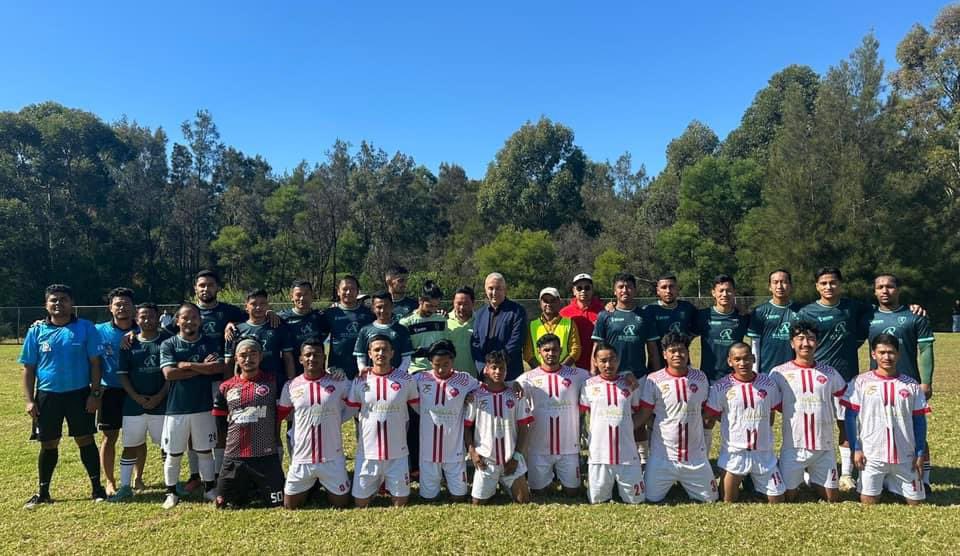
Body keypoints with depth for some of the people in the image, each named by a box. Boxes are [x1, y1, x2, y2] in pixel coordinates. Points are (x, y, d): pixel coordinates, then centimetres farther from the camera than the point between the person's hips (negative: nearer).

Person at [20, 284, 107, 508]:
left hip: (79, 394, -2)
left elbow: (95, 363, -2)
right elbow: (28, 368, 5)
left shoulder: (85, 328, -4)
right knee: (48, 444, 10)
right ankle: (43, 492, 25)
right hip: (47, 395, 2)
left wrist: (95, 393, -8)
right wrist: (29, 400, -2)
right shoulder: (36, 331, 2)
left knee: (85, 440, 4)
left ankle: (97, 488, 14)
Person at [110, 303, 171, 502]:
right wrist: (137, 397, -8)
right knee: (130, 446, 9)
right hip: (133, 404, 2)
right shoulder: (129, 344, 7)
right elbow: (122, 375, 4)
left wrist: (160, 396, -11)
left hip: (161, 403, -2)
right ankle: (125, 486, 19)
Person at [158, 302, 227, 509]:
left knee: (205, 451, 11)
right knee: (174, 454, 9)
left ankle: (210, 489, 21)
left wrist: (188, 364, -13)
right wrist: (203, 368, -13)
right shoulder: (168, 345, -1)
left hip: (204, 407, 1)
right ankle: (171, 493, 23)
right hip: (176, 408, -1)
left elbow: (220, 368, -13)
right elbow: (169, 373, -15)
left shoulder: (211, 343, 2)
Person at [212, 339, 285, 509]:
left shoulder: (273, 382, -3)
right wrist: (228, 442, 13)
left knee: (278, 502, 3)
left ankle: (260, 491, 32)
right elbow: (219, 420, 15)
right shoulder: (226, 387, 5)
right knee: (223, 503, 9)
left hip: (266, 456, -2)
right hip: (233, 457, 2)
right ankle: (248, 490, 35)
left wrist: (275, 440, 4)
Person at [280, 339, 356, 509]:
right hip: (301, 458, 1)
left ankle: (328, 487, 41)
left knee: (341, 504, 11)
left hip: (332, 458, -1)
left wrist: (337, 420, -1)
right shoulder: (291, 386, -2)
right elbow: (279, 416, 9)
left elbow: (353, 405, 7)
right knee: (290, 506, 12)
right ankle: (310, 487, 40)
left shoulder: (340, 382, -6)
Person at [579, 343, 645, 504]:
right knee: (597, 500, 7)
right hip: (599, 454, 0)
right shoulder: (588, 385, -1)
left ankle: (620, 484, 37)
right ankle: (608, 485, 38)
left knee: (635, 499, 6)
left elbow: (639, 415, 12)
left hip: (627, 454, 1)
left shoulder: (630, 383, 2)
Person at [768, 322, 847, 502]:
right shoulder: (779, 373, -4)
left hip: (824, 447, 2)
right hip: (793, 447, -2)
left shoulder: (830, 373, 3)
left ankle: (813, 482, 34)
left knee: (832, 499, 8)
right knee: (788, 498, 5)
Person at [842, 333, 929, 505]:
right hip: (871, 455, -2)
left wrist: (920, 453, 2)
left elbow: (919, 421, 7)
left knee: (915, 501, 8)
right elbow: (850, 417, -2)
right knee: (868, 501, -1)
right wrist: (855, 449, -7)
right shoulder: (861, 382, -3)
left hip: (906, 456, 2)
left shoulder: (911, 385, 3)